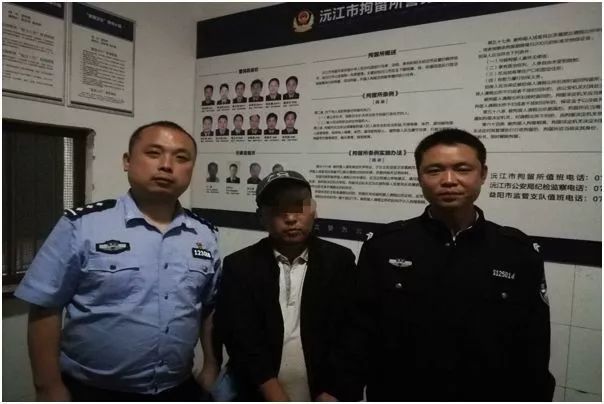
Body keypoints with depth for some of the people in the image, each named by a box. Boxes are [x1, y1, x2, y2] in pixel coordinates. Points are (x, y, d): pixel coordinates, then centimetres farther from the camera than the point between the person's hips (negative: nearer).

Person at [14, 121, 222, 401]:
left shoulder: (205, 235, -1)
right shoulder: (81, 225, -13)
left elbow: (211, 308, 7)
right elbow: (44, 308, -10)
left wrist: (211, 369, 7)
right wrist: (49, 388, -9)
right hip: (92, 392, -3)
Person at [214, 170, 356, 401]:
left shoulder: (339, 261, -7)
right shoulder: (239, 266, -7)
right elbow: (242, 341, -11)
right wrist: (277, 397, -16)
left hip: (323, 396, 1)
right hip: (258, 396, 0)